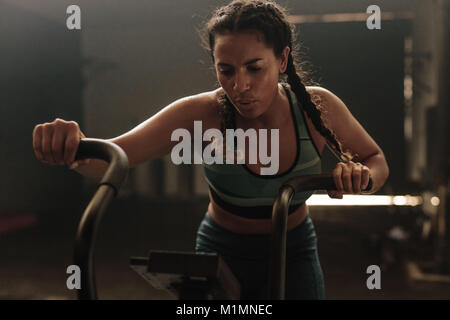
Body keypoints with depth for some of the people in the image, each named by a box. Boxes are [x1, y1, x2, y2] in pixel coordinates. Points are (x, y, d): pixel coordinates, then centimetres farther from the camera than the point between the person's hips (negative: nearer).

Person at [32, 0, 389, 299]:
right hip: (221, 252, -1)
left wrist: (359, 176, -28)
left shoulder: (317, 107, -19)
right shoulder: (202, 114, -24)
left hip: (294, 253, 1)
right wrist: (72, 149, -53)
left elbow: (377, 161, -4)